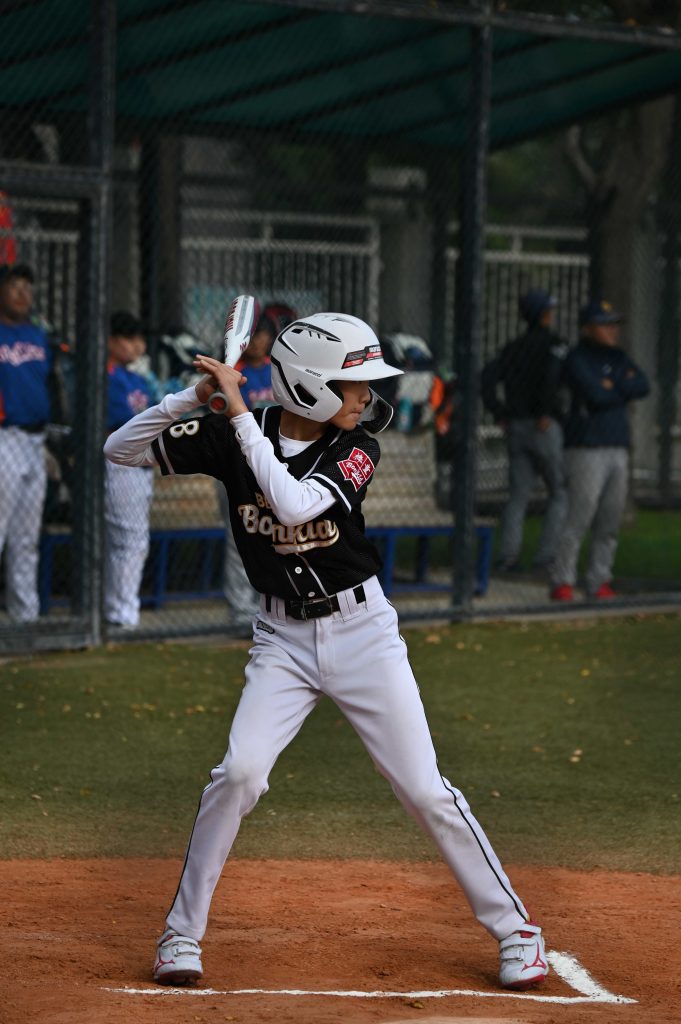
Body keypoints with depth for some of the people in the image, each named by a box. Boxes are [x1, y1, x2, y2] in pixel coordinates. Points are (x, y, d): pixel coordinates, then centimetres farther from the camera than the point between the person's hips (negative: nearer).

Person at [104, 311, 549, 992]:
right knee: (238, 774, -17)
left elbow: (295, 505, -29)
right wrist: (196, 396, -21)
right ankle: (183, 933, -2)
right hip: (283, 639, 1)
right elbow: (120, 449, -6)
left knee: (424, 790, -3)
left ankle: (514, 929, 9)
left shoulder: (357, 449, -11)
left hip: (362, 630, -1)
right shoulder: (231, 436, -7)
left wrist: (239, 413, -28)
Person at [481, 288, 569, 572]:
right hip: (545, 428, -6)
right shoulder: (554, 343, -4)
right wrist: (546, 412, -21)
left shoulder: (513, 347, 14)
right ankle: (546, 555, -3)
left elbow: (488, 378, 1)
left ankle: (508, 556, -4)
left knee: (518, 496, 8)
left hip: (516, 429, 6)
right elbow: (552, 371, -26)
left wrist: (499, 415, 3)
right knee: (561, 492, 5)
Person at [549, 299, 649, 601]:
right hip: (587, 449, -7)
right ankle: (561, 583, -5)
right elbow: (596, 395, -19)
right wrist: (624, 388, -3)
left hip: (617, 449, 7)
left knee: (610, 523, 6)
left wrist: (611, 385, -9)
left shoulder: (617, 357, 16)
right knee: (578, 519, -10)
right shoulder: (578, 359, -6)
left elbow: (643, 386, 1)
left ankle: (599, 582, 12)